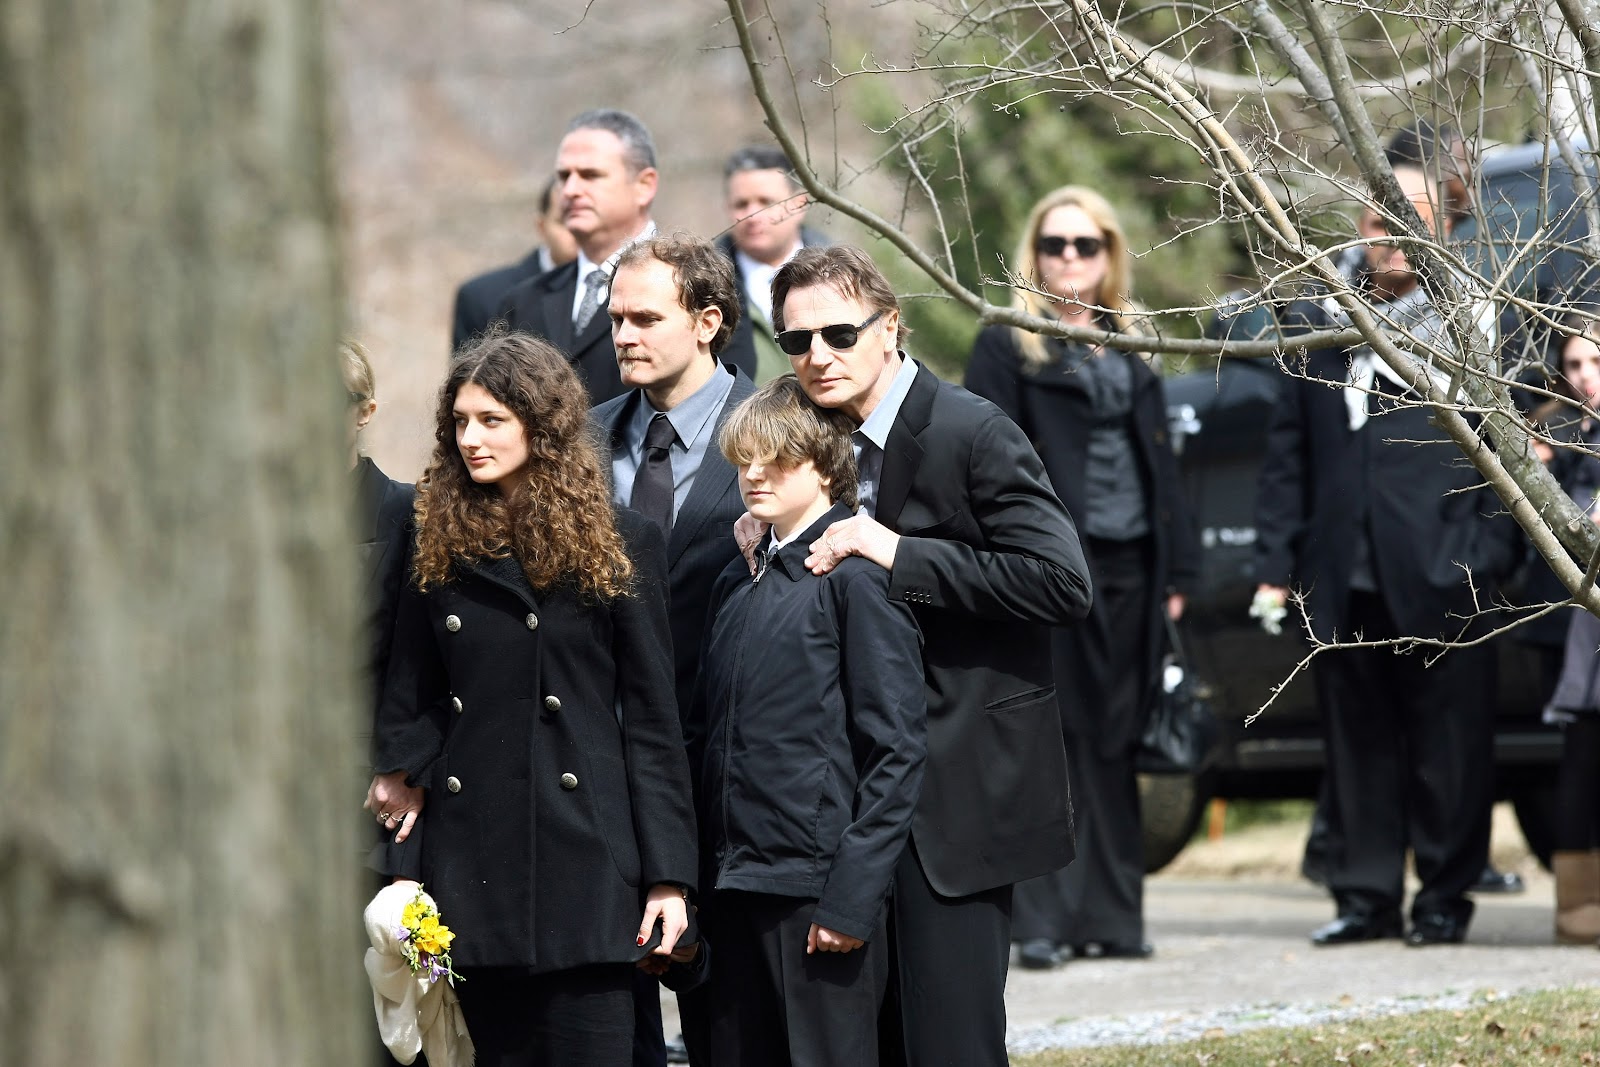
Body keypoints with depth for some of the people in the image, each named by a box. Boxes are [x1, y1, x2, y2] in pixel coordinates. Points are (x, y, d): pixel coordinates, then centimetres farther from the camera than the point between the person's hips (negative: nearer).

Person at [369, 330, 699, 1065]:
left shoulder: (620, 546, 2)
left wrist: (668, 874, -5)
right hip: (474, 858, 3)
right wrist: (402, 777, -4)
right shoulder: (442, 550, 11)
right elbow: (412, 702, 17)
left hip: (584, 859, -3)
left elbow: (652, 720, 0)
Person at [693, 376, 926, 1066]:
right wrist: (699, 883, 10)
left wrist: (851, 897, -16)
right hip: (736, 889, 7)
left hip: (819, 885, -7)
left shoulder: (855, 575, -7)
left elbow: (896, 749, -12)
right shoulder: (739, 584, 16)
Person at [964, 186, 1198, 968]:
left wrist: (1175, 571, 12)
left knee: (1112, 746, 6)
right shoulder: (1006, 348, 2)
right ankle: (1040, 920, -7)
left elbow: (1158, 463, 18)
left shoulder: (1130, 352, 18)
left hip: (1128, 572, 5)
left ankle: (1109, 914, 10)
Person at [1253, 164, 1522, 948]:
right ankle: (1367, 895, 15)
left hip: (1440, 578, -3)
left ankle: (1445, 897, 8)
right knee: (1356, 737, 7)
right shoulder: (1318, 324, 14)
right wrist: (1275, 564, 7)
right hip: (1343, 579, 3)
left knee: (1447, 738, -1)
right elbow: (1287, 456, 14)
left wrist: (1489, 556, -9)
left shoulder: (1473, 324, 5)